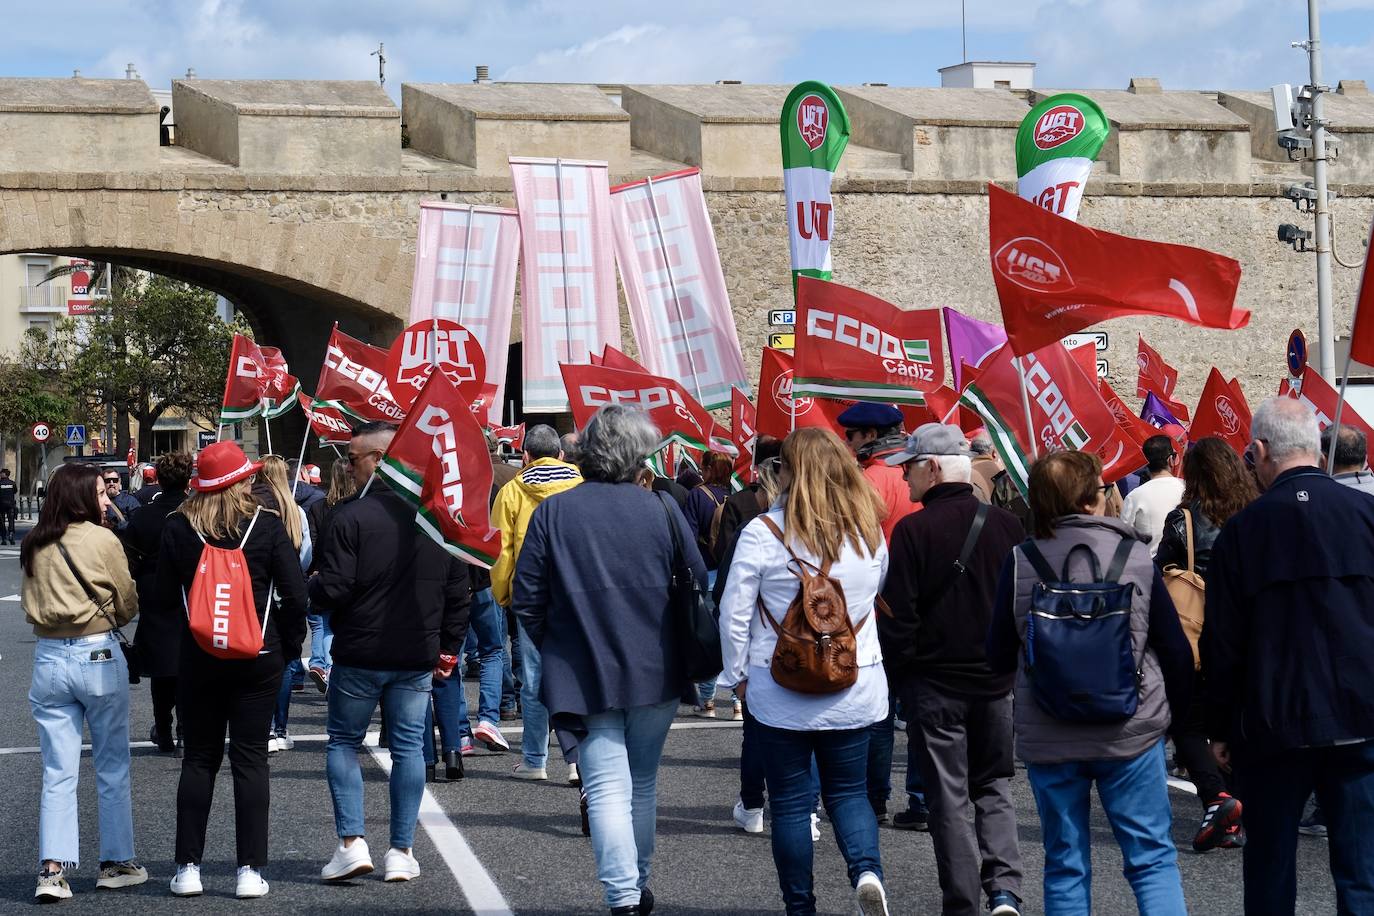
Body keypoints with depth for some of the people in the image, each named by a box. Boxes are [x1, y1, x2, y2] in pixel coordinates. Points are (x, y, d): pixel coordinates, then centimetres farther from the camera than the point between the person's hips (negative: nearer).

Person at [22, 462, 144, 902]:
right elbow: (128, 605, -1)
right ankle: (117, 862, 16)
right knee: (112, 766, 10)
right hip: (99, 656, -4)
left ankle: (53, 868, -3)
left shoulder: (33, 546, 4)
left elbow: (32, 606, 14)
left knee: (57, 771, 5)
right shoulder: (102, 540, -10)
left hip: (48, 658, 4)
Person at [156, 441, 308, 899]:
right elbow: (295, 594, -7)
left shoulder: (178, 528, -3)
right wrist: (290, 646, 6)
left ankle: (188, 867, 8)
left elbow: (165, 597, 2)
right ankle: (250, 870, 2)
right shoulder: (267, 525, -6)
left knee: (199, 759, 9)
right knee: (250, 759, 3)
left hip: (198, 659, 1)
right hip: (258, 658, -1)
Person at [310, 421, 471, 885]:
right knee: (407, 747, 9)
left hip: (359, 655, -4)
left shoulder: (350, 517, -14)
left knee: (343, 742, 10)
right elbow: (458, 593, 8)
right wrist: (448, 649, 16)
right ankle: (402, 852, 8)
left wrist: (312, 586, 7)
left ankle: (352, 842, 1)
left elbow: (330, 592, -15)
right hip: (417, 657, 4)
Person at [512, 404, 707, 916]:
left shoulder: (552, 513, -6)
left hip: (584, 676, -2)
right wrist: (679, 651, 18)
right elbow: (699, 586, 2)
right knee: (643, 783, 18)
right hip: (655, 676, 2)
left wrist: (552, 652, 12)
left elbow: (526, 600, -3)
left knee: (606, 789, -3)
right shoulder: (662, 512, -5)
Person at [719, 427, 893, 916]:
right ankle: (866, 871, -10)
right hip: (855, 689, 3)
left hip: (781, 690, -3)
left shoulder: (764, 532, -12)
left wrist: (738, 674, 5)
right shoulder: (868, 531, 0)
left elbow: (734, 613, -8)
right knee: (849, 791, 14)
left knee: (790, 801, 8)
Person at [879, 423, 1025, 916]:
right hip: (996, 681, 4)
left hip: (933, 683, -4)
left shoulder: (913, 530, -13)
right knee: (994, 788, 16)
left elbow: (898, 617, -12)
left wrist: (896, 675, 0)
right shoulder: (1008, 525, 0)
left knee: (948, 798, 5)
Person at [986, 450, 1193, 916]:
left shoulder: (1020, 563, -5)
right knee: (1153, 859, 6)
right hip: (1131, 734, -1)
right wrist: (1180, 707, 16)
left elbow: (998, 658, 2)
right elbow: (1175, 648, 1)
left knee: (1065, 867, 10)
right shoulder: (1134, 555, -5)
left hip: (1047, 738, 1)